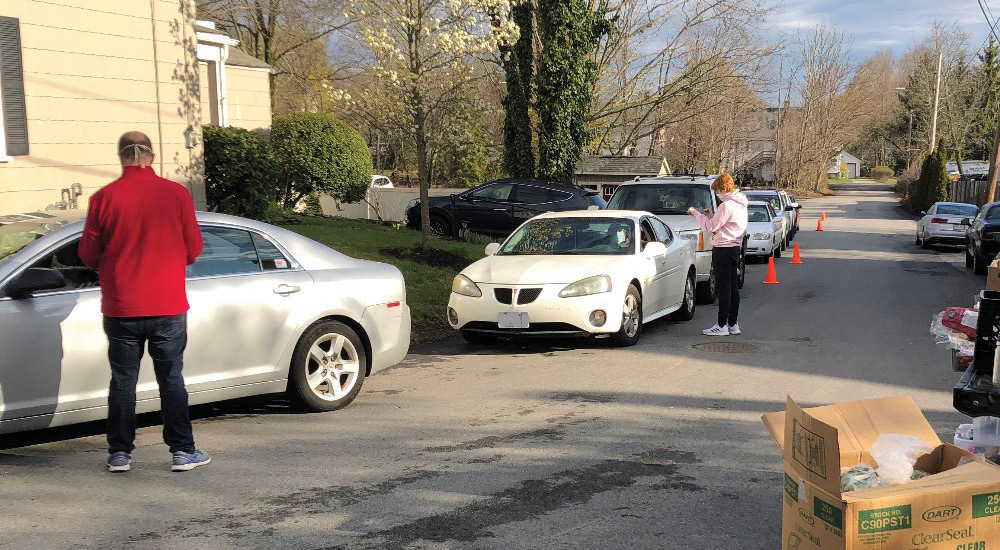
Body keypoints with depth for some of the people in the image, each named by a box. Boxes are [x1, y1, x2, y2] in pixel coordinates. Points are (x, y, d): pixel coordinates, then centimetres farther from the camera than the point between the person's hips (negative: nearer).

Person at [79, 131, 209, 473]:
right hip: (168, 307, 0)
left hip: (121, 307, 0)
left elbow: (89, 255, 0)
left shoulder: (104, 198, -6)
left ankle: (119, 453, 17)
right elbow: (193, 249, 2)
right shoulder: (177, 194, -5)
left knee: (123, 381, 11)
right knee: (171, 380, 8)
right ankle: (182, 451, 11)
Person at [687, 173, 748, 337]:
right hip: (735, 247, 10)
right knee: (733, 286, 11)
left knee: (724, 286, -7)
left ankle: (722, 325, -5)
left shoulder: (727, 205, -16)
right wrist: (712, 217, 14)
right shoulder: (740, 204, 14)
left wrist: (696, 213, -1)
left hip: (723, 249, -10)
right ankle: (733, 324, 15)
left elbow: (711, 227, -12)